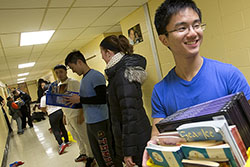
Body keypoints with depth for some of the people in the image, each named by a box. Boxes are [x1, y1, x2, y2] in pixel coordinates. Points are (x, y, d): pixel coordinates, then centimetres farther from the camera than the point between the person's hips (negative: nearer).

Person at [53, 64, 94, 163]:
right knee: (77, 137, 19)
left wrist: (81, 115, -22)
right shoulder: (59, 86, 11)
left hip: (76, 115, -8)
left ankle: (91, 156, 19)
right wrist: (64, 116, 17)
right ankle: (83, 154, 35)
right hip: (68, 117, 8)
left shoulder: (74, 83, -14)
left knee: (84, 137, 3)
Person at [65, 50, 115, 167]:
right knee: (97, 155, 18)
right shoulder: (83, 79, 15)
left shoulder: (96, 76, -13)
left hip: (100, 122, -9)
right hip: (89, 122, 9)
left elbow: (103, 99, -22)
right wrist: (74, 101, 6)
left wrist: (80, 99, -16)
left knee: (107, 154, 1)